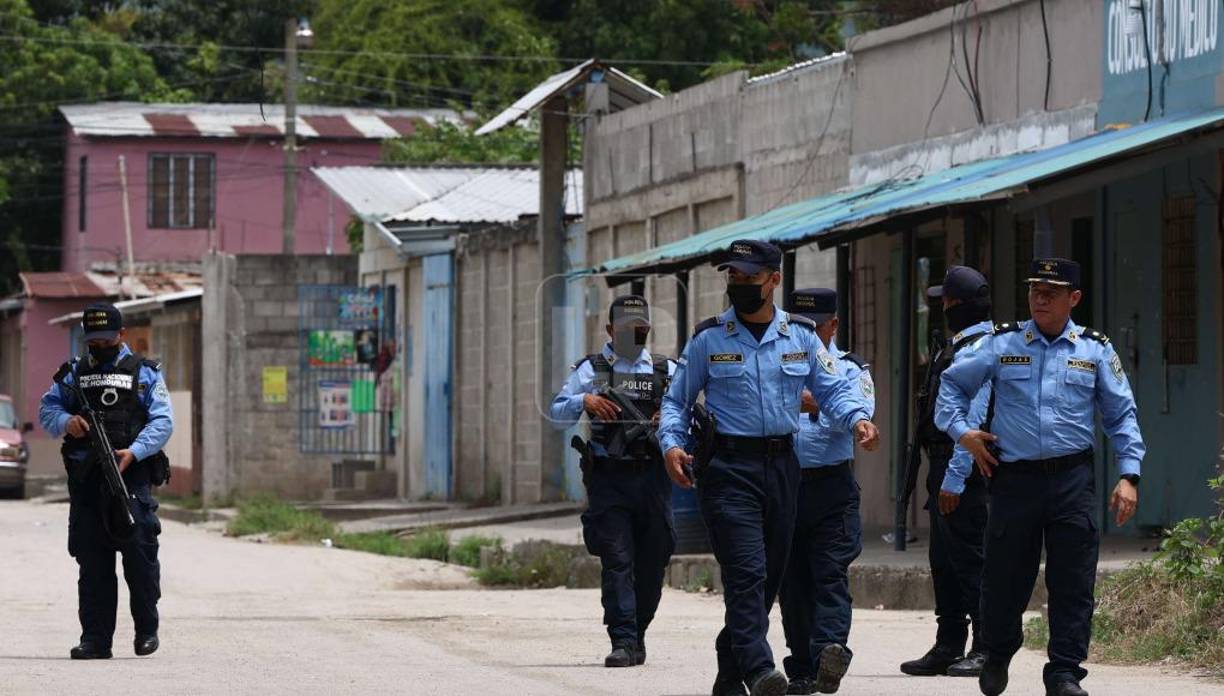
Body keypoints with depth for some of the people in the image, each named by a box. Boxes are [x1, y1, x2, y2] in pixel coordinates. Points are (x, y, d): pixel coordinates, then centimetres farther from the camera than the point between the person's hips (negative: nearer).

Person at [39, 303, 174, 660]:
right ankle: (95, 639, 4)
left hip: (131, 473, -3)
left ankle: (147, 627, 6)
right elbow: (47, 408, 14)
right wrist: (65, 422, -9)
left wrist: (135, 451, -15)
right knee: (92, 562, 2)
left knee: (138, 547, -10)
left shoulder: (144, 373, 9)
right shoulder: (74, 374, 18)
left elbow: (162, 421, 0)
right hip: (85, 479, 3)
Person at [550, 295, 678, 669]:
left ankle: (637, 633, 22)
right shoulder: (591, 370, 10)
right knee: (617, 561, -10)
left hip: (652, 475, 2)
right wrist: (584, 401, -15)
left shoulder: (666, 371, 15)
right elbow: (557, 414, 5)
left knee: (652, 561, 5)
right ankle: (623, 641, -13)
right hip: (608, 479, -2)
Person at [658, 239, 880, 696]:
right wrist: (671, 444, -10)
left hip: (781, 466, 4)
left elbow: (832, 391, 11)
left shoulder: (801, 336, 8)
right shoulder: (708, 339, 3)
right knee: (747, 571, -17)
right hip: (728, 466, -4)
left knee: (770, 574, 9)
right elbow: (676, 401, 8)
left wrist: (858, 419, -10)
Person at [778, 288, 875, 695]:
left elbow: (859, 413, -10)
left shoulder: (849, 369, 9)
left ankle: (830, 647, -29)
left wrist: (816, 406, -25)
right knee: (792, 581, 3)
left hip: (831, 485, -2)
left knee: (831, 574, -14)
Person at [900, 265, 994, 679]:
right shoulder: (956, 348, 18)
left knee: (970, 559, -8)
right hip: (944, 466, 11)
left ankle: (986, 649, -6)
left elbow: (973, 421, -21)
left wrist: (955, 479, -24)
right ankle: (949, 647, 18)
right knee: (944, 559, 12)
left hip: (965, 468, -10)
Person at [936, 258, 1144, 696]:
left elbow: (1122, 416, 11)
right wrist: (961, 431, 3)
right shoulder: (1001, 344, 6)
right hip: (1014, 477, 0)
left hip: (1072, 479, 0)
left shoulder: (1095, 351, 8)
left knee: (1073, 582, -4)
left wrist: (1129, 476, 1)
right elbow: (953, 383, 18)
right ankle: (997, 656, 30)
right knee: (1005, 577, 5)